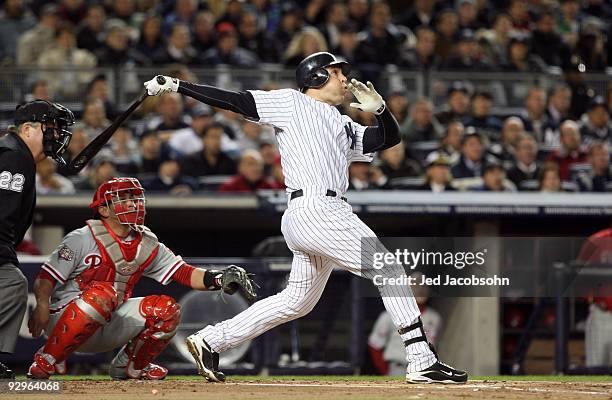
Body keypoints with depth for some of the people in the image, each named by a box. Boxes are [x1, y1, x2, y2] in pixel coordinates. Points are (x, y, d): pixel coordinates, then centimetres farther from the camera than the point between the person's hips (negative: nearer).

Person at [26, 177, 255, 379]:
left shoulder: (148, 245, 6)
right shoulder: (83, 239, -10)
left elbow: (183, 273, -1)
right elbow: (46, 277, -13)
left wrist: (217, 279, -19)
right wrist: (42, 306, -32)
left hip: (108, 331, 6)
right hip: (65, 320, -5)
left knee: (166, 309, -10)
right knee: (103, 293, -36)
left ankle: (129, 366, 10)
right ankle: (48, 360, -25)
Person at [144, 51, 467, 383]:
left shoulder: (344, 126, 27)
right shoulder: (291, 102, 4)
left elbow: (390, 138, 25)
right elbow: (235, 101, 0)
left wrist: (379, 109, 4)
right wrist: (176, 85, -7)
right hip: (313, 207, -10)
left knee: (297, 300, 14)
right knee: (389, 269, -10)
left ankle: (211, 341, 18)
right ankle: (422, 362, -12)